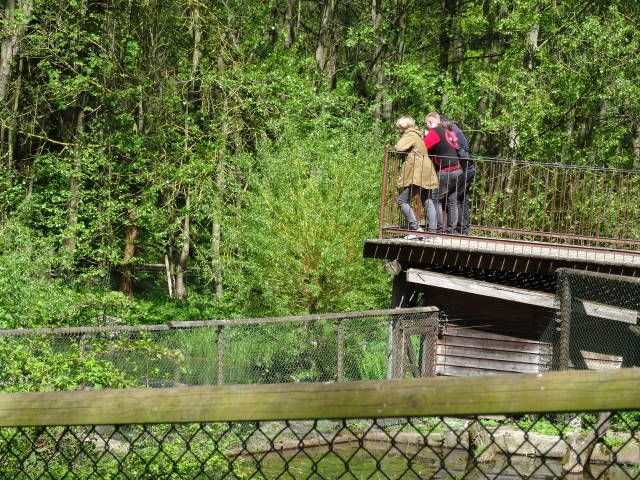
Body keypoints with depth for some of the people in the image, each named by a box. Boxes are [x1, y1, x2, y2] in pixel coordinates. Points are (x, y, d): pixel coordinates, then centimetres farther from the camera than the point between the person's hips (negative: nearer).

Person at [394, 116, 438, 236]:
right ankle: (432, 230, 6)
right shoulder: (417, 135, 20)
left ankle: (415, 227, -13)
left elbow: (399, 148, -21)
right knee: (428, 202, 8)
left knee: (402, 200, -6)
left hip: (417, 175, -10)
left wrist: (397, 147, 0)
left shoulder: (410, 135, -7)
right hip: (427, 175, 10)